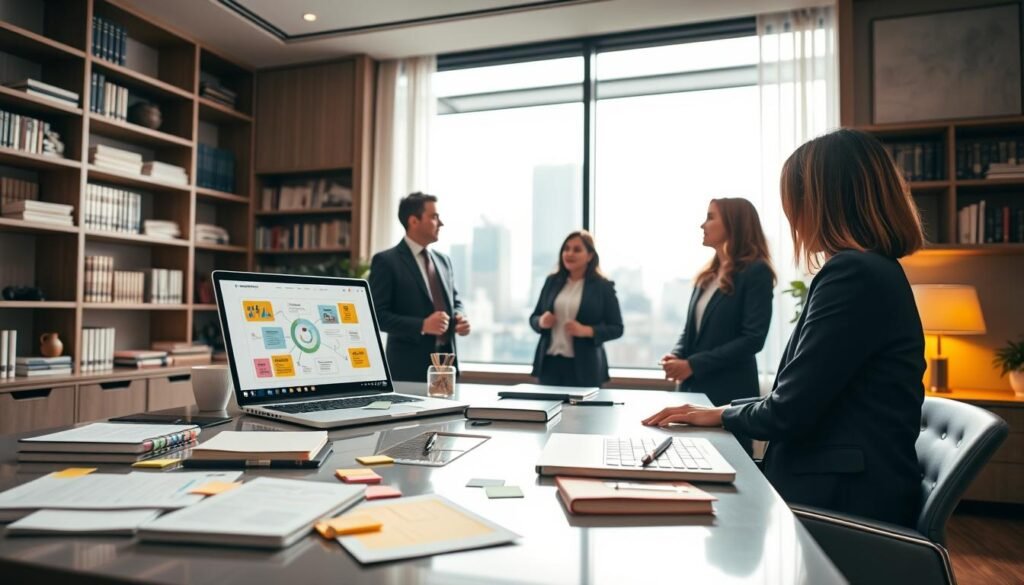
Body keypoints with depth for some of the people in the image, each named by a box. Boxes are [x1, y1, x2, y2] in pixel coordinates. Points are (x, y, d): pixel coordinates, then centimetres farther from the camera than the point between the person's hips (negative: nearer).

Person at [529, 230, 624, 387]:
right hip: (549, 362, 3)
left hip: (583, 367, -3)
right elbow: (533, 317, 15)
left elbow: (616, 328, -1)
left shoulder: (603, 286, -1)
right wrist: (541, 322, -9)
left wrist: (586, 331, -17)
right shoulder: (552, 281, 8)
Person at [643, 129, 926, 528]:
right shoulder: (877, 271, 15)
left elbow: (788, 412, -18)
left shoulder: (853, 274, -18)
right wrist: (728, 410, 11)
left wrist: (723, 415, 0)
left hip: (843, 503, -9)